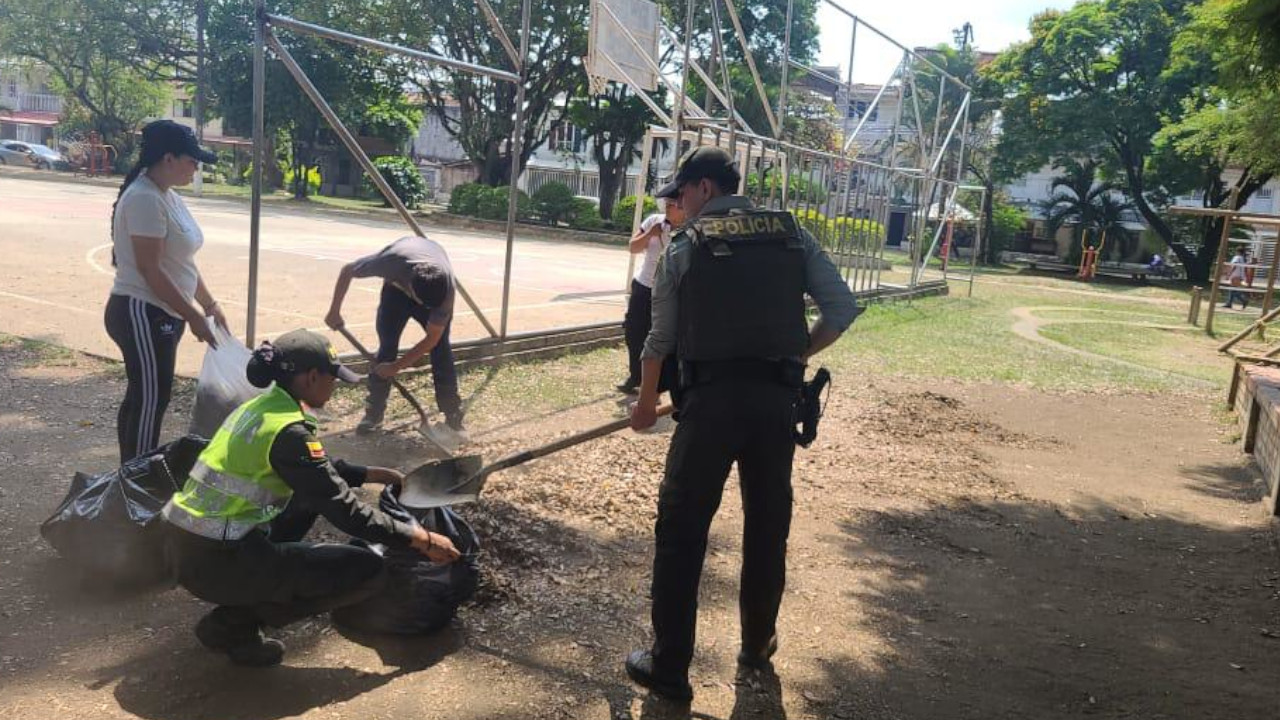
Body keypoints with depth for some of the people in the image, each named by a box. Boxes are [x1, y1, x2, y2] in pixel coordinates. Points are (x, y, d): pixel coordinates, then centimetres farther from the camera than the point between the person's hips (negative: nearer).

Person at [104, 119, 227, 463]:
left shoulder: (166, 195, 12)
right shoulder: (145, 198, -19)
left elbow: (182, 262, 18)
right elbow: (150, 270, -22)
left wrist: (210, 304, 15)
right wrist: (192, 316, -19)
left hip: (159, 313, 10)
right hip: (142, 313, -10)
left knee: (142, 397, 15)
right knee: (150, 399, -5)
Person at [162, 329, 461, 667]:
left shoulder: (260, 406, 8)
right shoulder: (289, 431, -18)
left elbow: (322, 470, 24)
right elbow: (344, 509, -15)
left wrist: (375, 474, 22)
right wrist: (419, 538, -8)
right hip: (216, 561, -9)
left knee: (309, 495, 26)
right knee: (367, 570, -7)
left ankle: (246, 598, 16)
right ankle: (232, 624, -1)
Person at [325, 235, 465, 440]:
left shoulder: (447, 287, -40)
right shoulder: (392, 261, -44)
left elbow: (432, 338, -27)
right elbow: (347, 271, -22)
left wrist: (396, 366, -26)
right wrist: (334, 311, -17)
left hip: (435, 290, -1)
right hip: (397, 287, 1)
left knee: (441, 348, -15)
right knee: (386, 346, -11)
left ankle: (453, 418, -8)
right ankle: (374, 413, 0)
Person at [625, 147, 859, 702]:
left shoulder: (684, 246, 0)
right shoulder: (792, 234, 8)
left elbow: (661, 339, 4)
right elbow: (842, 309, 2)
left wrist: (646, 401, 19)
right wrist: (795, 356, 14)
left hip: (711, 399, -3)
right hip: (777, 400, 4)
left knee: (681, 530, 5)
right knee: (768, 526, 19)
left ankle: (669, 667, 10)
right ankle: (758, 645, 34)